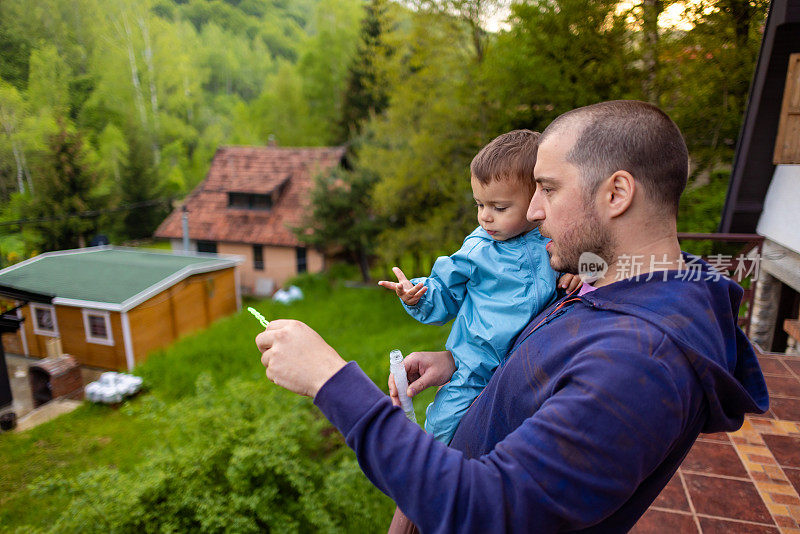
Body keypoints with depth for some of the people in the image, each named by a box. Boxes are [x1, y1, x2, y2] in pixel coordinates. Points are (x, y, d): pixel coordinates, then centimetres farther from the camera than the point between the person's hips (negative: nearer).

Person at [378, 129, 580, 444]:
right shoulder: (477, 249, -2)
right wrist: (418, 296, -15)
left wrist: (577, 278, -11)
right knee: (444, 424, -10)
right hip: (476, 369, -1)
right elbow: (444, 294, 4)